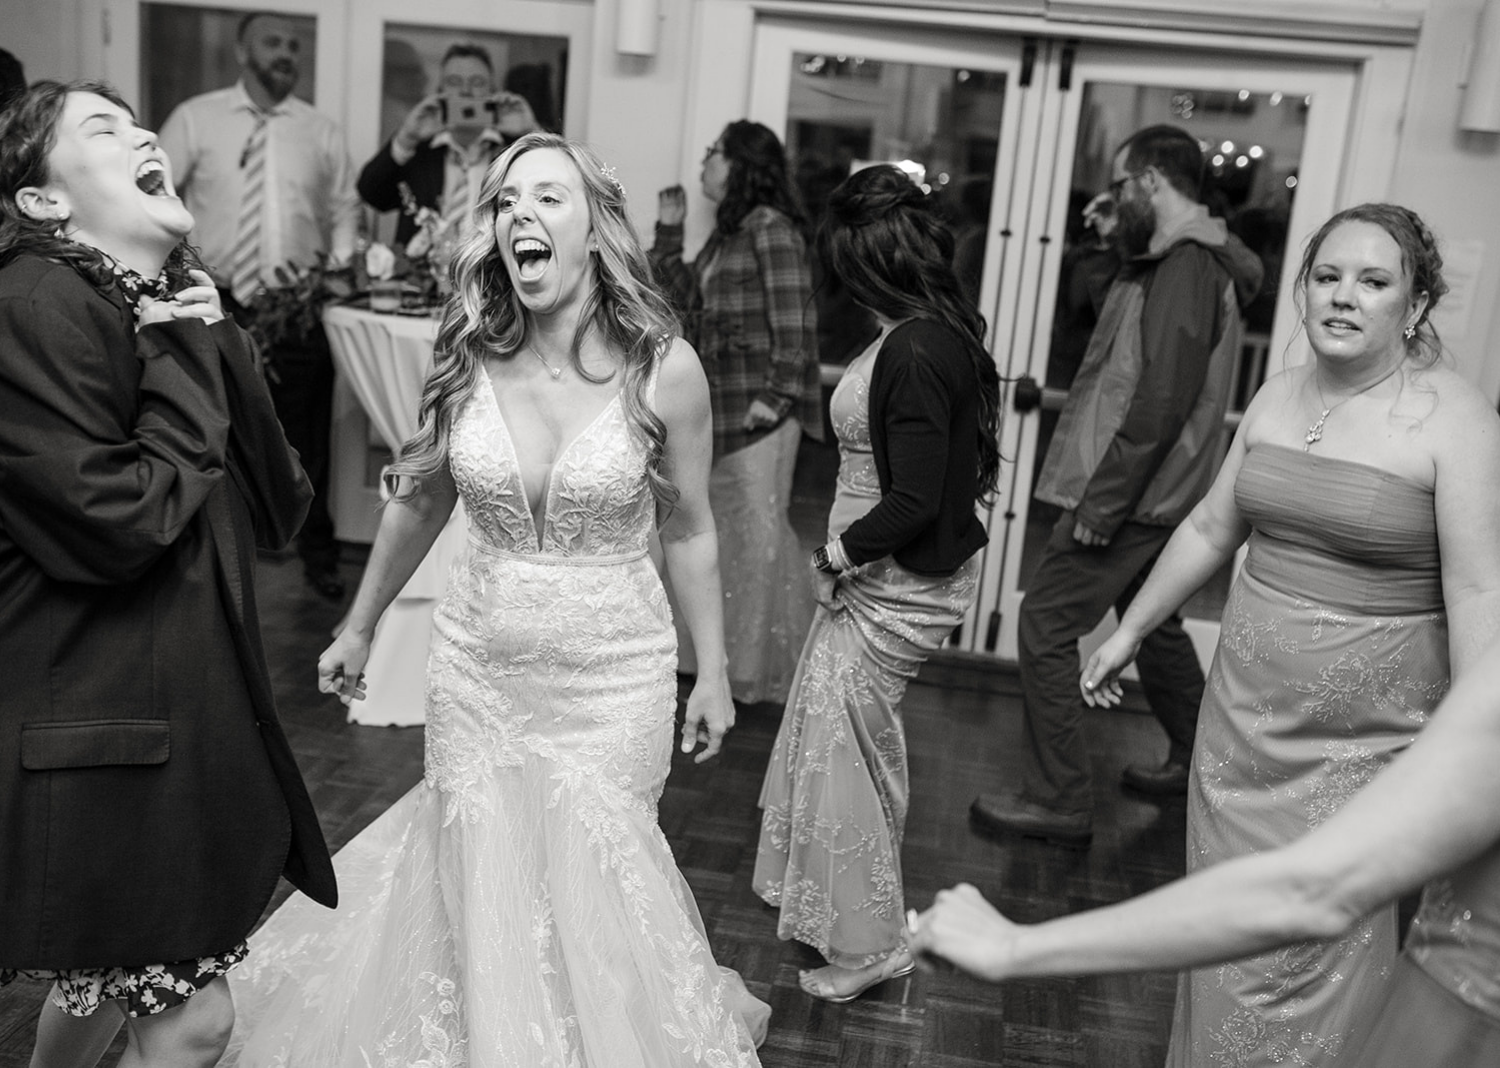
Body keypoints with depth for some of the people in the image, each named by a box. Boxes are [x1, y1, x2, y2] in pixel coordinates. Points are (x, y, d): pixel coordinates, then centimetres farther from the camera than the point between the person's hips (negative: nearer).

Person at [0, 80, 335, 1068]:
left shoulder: (178, 308, 9)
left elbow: (280, 513, 3)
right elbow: (119, 522, -23)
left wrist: (217, 350, -5)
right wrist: (189, 365, -14)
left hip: (191, 710, 8)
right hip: (94, 726, -8)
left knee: (113, 974, 25)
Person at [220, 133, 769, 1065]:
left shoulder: (664, 367, -13)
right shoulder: (466, 358, -5)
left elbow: (689, 531, -2)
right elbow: (419, 503, 9)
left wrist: (714, 671, 3)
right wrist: (360, 628, 17)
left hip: (616, 679, -2)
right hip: (479, 672, 3)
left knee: (594, 889, 11)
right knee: (480, 885, 13)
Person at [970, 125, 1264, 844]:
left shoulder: (1187, 269, -18)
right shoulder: (1195, 261, 14)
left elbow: (1161, 403, -25)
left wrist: (1100, 506, -24)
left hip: (1129, 497, -10)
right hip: (1157, 497, 11)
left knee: (1046, 628, -5)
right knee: (1154, 625, 23)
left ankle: (1059, 802, 3)